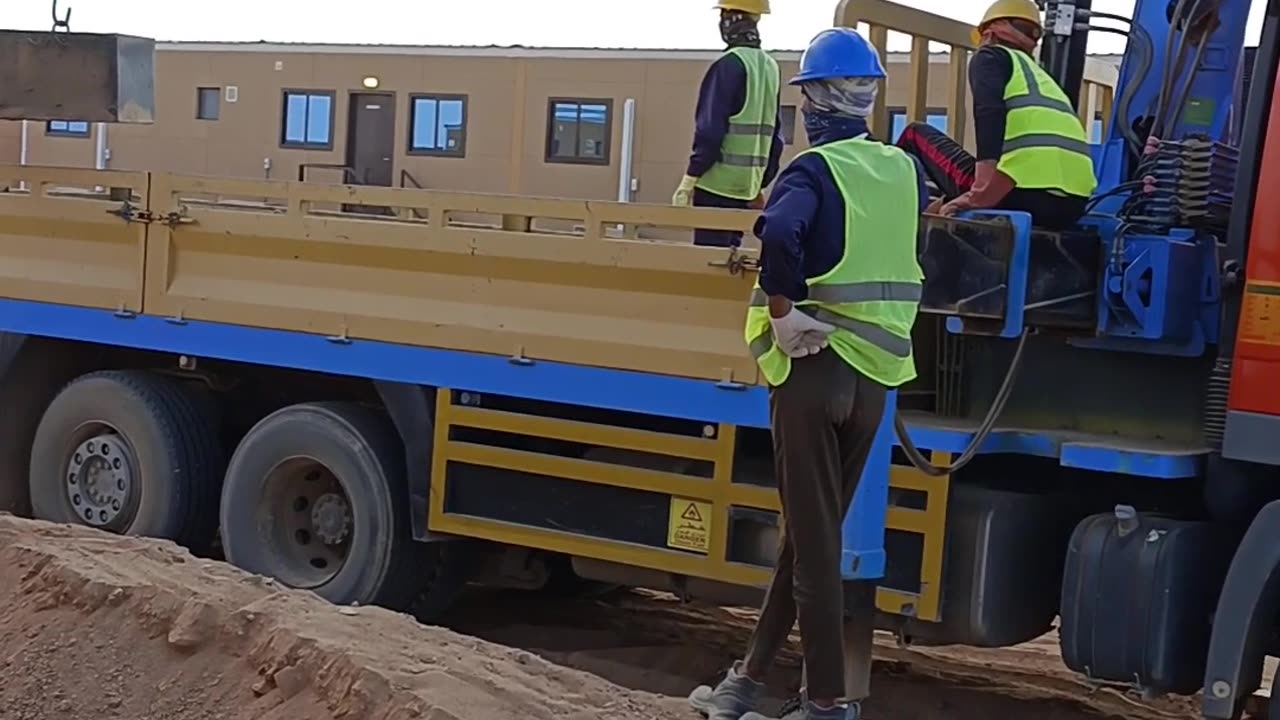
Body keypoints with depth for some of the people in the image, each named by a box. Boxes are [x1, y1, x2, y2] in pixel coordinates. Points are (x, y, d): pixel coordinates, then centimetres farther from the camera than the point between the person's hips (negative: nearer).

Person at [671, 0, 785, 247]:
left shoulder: (730, 64, -11)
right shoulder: (770, 67, 12)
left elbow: (710, 129, -15)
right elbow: (775, 135, 15)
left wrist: (689, 179, -12)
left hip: (718, 183, -8)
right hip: (747, 186, 8)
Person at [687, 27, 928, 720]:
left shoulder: (815, 169, -10)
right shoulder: (902, 169, 8)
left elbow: (780, 233, -31)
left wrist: (782, 311, -20)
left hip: (814, 366, -6)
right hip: (875, 372, 6)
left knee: (813, 537, 1)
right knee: (810, 528, 13)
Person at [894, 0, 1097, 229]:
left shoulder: (991, 56, 13)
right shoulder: (1040, 75, 34)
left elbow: (989, 112, -10)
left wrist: (980, 192, -20)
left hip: (1022, 195, -7)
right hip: (1071, 206, 7)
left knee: (917, 134, 16)